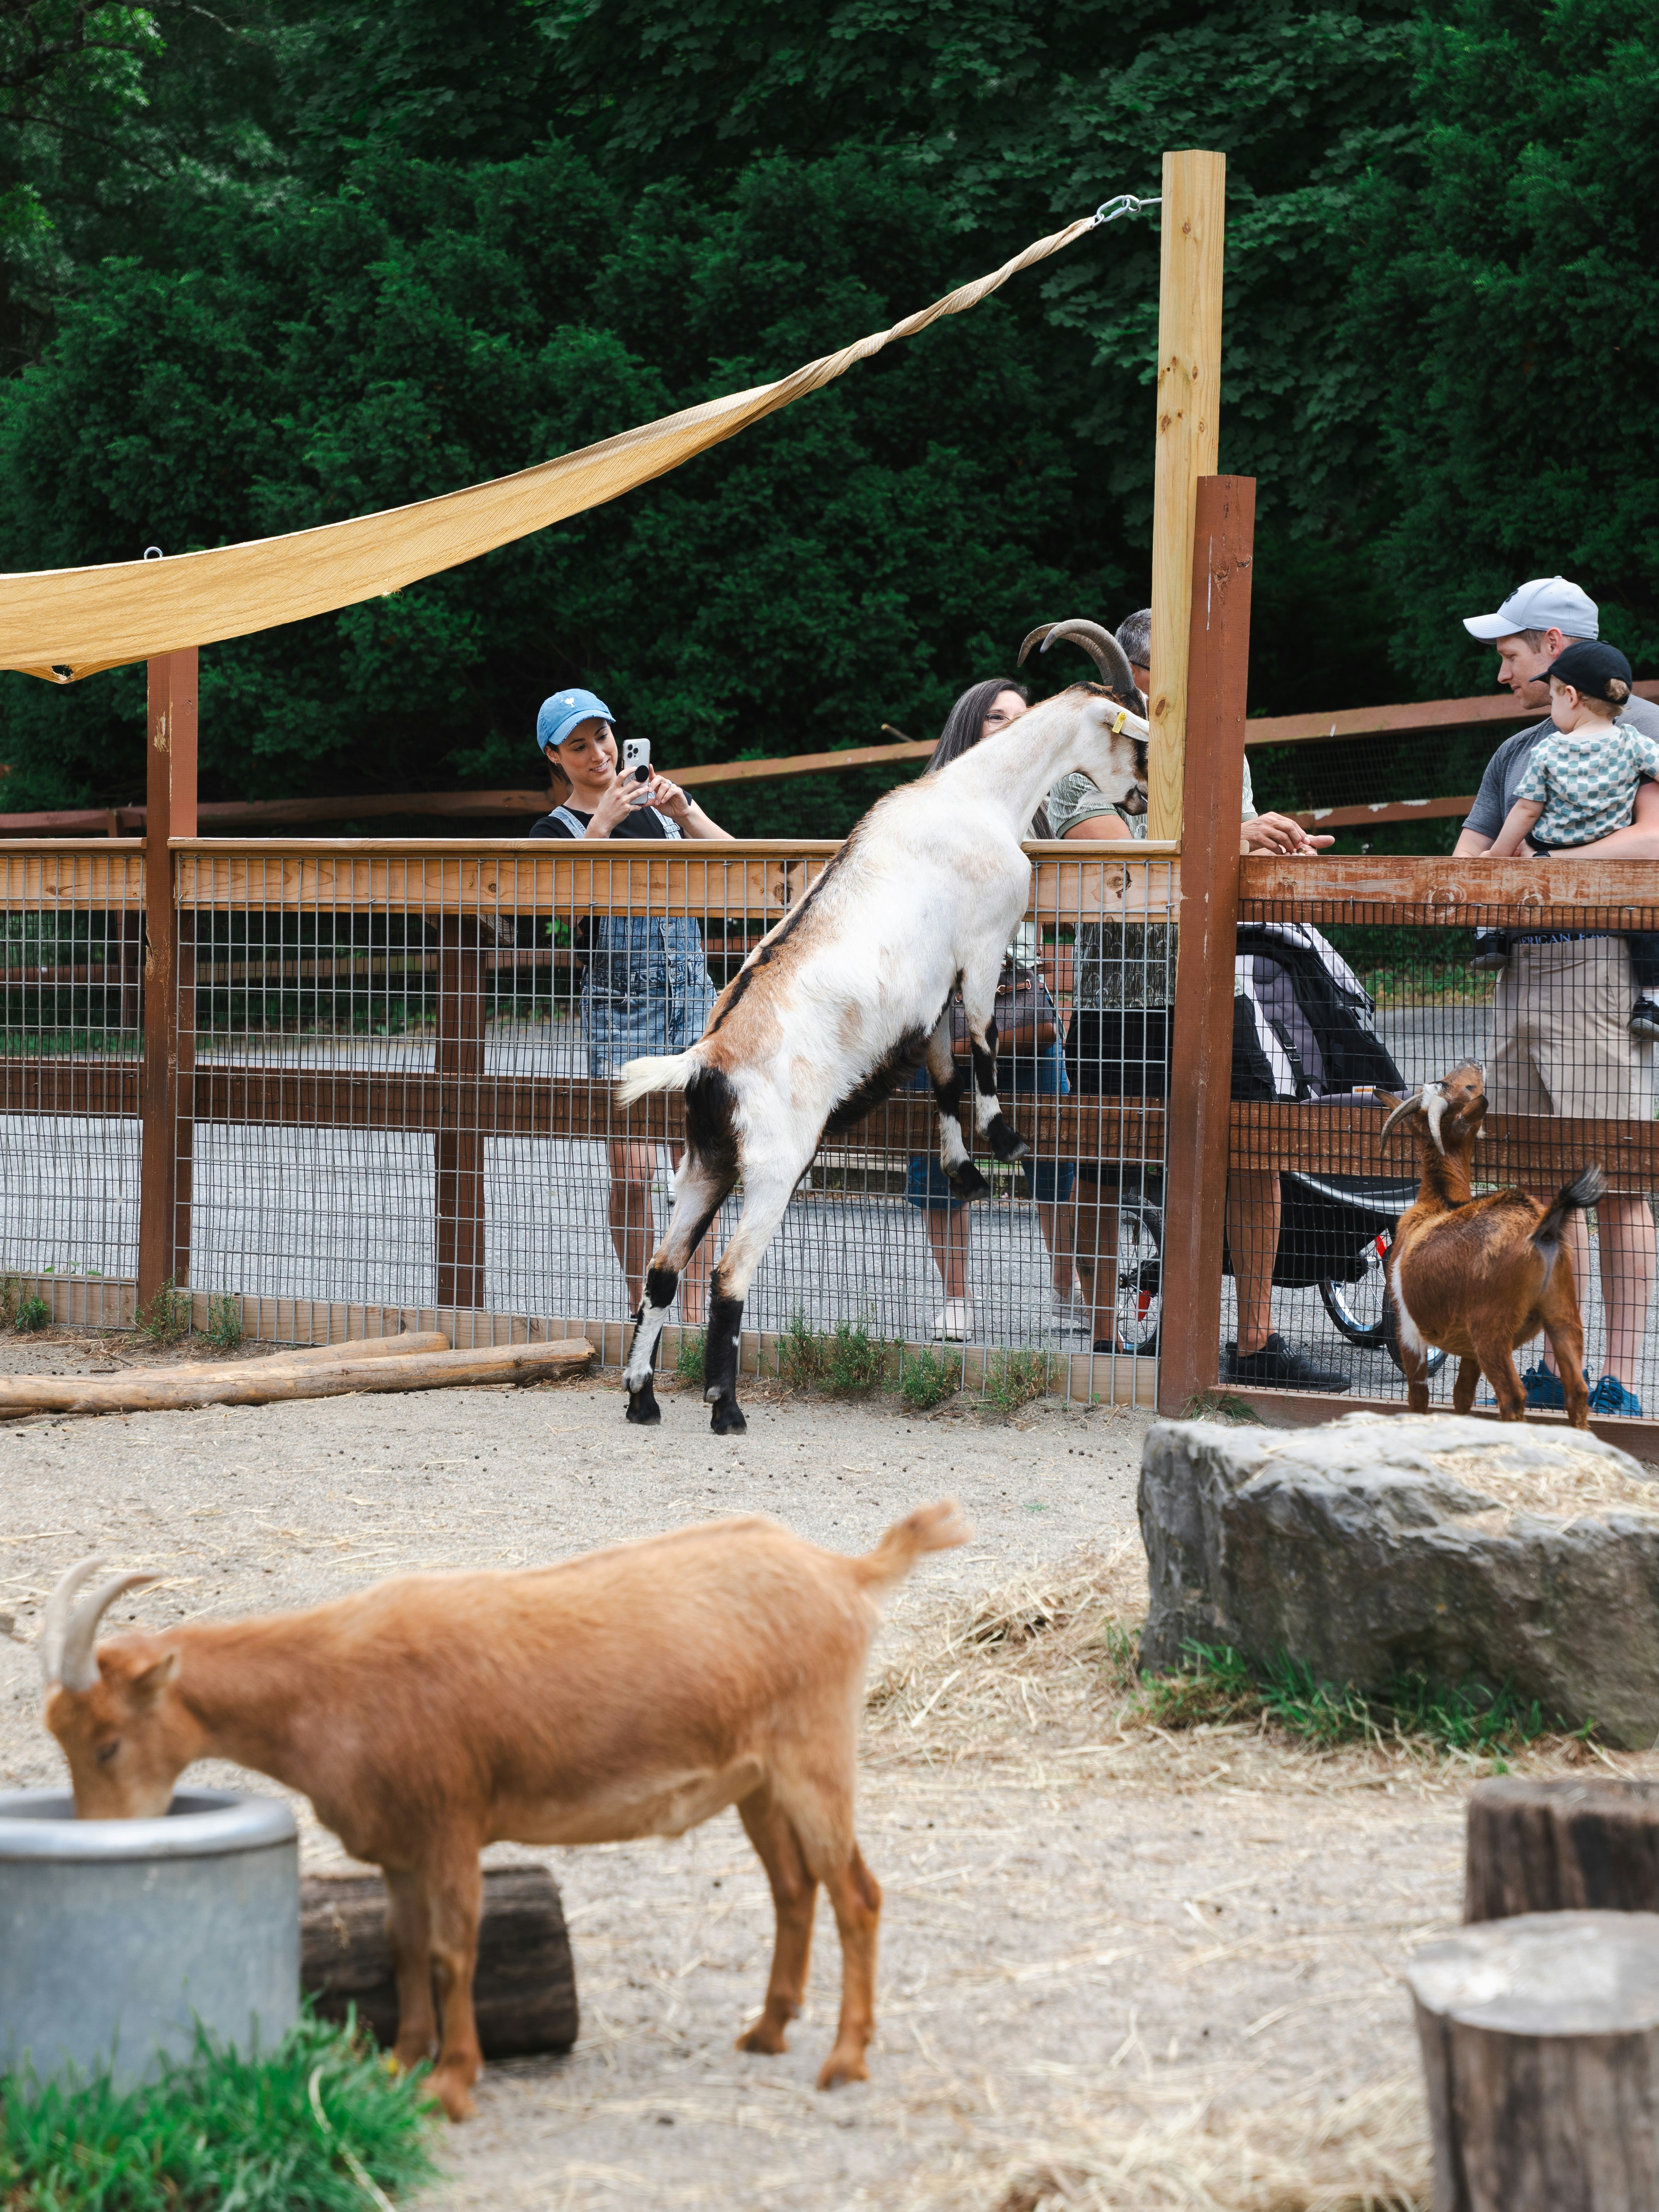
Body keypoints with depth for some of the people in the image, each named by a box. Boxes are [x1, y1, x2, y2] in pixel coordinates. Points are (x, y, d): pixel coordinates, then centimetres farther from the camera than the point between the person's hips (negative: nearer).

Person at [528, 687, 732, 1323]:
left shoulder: (660, 800, 12)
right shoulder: (555, 830, 2)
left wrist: (683, 812, -13)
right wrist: (602, 823, -21)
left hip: (692, 995, 3)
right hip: (618, 1007, -3)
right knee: (632, 1169, -11)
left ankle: (694, 1313, 3)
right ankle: (641, 1308, 2)